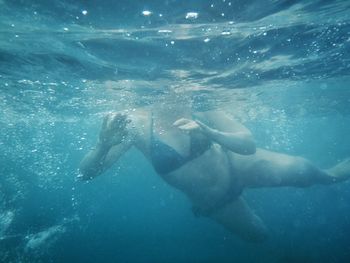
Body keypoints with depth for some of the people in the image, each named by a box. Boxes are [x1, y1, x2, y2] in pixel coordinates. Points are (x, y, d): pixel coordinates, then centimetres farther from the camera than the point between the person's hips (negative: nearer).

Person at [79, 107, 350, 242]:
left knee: (302, 170, -1)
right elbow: (86, 173, -23)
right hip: (211, 203, 0)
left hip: (236, 166, 0)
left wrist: (208, 132, -43)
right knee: (258, 234, 23)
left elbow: (250, 145, -25)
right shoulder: (137, 124, -27)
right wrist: (104, 144, -45)